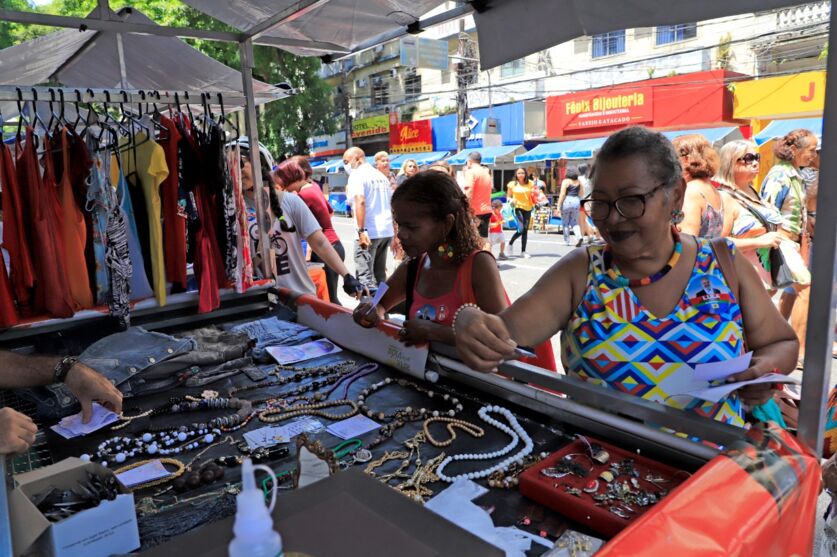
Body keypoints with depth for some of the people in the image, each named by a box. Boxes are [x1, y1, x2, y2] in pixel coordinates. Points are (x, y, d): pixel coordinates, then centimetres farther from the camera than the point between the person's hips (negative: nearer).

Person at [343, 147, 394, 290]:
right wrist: (395, 233, 27)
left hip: (369, 233, -8)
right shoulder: (381, 175, 19)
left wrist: (361, 230, -23)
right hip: (386, 231, 8)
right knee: (380, 275, 16)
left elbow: (360, 202, -20)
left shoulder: (357, 175, -5)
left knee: (365, 276, -6)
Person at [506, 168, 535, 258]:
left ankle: (523, 251, 13)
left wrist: (534, 194, -7)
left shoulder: (530, 184, 7)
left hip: (527, 208, 3)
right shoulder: (512, 184, 2)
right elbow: (508, 197, 6)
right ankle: (510, 243, 12)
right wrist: (511, 200, -15)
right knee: (521, 229, -15)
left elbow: (533, 196, 16)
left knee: (525, 230, 4)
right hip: (517, 208, -3)